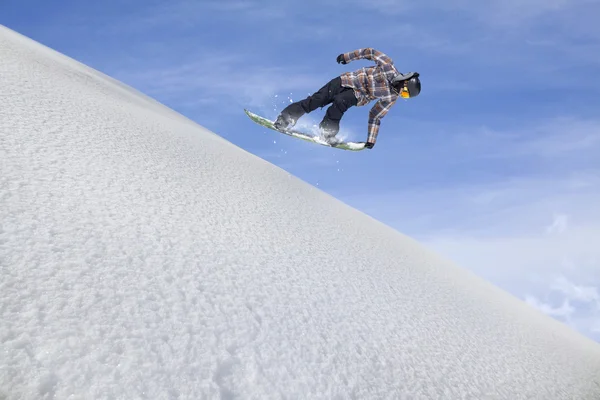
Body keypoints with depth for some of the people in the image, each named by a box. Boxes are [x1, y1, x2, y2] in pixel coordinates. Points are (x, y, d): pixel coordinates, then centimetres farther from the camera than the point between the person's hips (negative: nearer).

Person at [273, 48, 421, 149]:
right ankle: (286, 117, -6)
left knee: (339, 102, -33)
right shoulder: (389, 66, -15)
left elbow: (375, 116, 1)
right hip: (347, 81, 0)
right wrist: (347, 56, -6)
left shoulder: (391, 98, -6)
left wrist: (371, 139, -4)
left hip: (358, 96, 1)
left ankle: (327, 132, -18)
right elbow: (371, 52, -4)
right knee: (317, 99, -15)